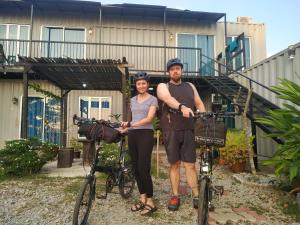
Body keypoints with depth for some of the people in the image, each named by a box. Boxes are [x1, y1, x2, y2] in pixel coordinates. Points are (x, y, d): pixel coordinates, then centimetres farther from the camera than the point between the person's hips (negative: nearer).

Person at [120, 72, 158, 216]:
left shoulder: (152, 99, 0)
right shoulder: (132, 100, 17)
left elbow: (149, 119, -13)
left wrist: (131, 124, -21)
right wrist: (127, 126, 9)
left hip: (145, 134, -6)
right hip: (132, 135, 6)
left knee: (143, 168, -9)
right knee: (135, 168, 7)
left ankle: (150, 202, 3)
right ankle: (142, 199, 20)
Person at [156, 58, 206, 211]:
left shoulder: (190, 86, 18)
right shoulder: (163, 86, 6)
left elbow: (199, 104, 15)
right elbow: (168, 99, -16)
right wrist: (182, 107, -35)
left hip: (188, 130, 2)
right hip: (171, 131, -1)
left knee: (190, 164, 1)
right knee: (174, 164, 6)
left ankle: (196, 196, 11)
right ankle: (175, 196, 17)